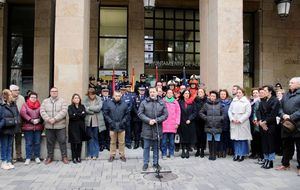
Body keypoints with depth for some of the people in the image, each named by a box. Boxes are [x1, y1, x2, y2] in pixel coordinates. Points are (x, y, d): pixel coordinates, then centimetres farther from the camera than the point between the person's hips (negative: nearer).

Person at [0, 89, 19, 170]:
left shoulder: (13, 104, 7)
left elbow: (17, 114, 13)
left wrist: (16, 122, 0)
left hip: (12, 129, 6)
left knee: (9, 146, 13)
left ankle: (9, 162, 22)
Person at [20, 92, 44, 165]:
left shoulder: (39, 105, 10)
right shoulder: (25, 105, 6)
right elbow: (23, 113, -9)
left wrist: (38, 120, -17)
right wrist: (31, 120, -17)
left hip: (38, 127, 1)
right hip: (28, 127, -1)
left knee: (37, 142, 6)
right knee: (28, 143, 2)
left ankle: (37, 157, 16)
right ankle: (28, 158, 10)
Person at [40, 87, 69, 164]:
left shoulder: (62, 101, 2)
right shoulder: (45, 101, 11)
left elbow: (64, 111, -11)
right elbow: (42, 111, 0)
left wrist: (55, 119, -20)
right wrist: (48, 119, -16)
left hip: (60, 126, -2)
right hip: (49, 126, 3)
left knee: (62, 141, 2)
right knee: (50, 142, 12)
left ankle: (64, 157, 13)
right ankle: (50, 157, 25)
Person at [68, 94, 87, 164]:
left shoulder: (82, 106, 12)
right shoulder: (70, 107, 4)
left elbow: (84, 115, -4)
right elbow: (71, 116, -12)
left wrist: (76, 115, -10)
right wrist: (80, 115, -9)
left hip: (81, 127, 2)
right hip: (73, 127, -2)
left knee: (80, 142, 4)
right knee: (73, 143, -1)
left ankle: (78, 157, 15)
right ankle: (74, 157, 8)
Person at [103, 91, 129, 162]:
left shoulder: (124, 104, 0)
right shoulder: (109, 103, -2)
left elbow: (127, 114, 5)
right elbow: (105, 113, 0)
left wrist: (123, 121, -7)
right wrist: (110, 121, -8)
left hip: (121, 126, 1)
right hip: (112, 126, 0)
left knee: (122, 142, 8)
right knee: (112, 142, 11)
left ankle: (122, 155, 21)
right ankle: (112, 155, 23)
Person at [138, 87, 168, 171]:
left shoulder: (162, 103, 2)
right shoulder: (144, 102, 0)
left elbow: (165, 115, 1)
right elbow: (140, 113, -3)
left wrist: (156, 120, -13)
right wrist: (148, 120, -14)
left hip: (157, 128, 1)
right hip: (147, 129, -1)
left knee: (156, 147, 12)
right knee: (146, 147, 8)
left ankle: (156, 163, 25)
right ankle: (145, 163, 20)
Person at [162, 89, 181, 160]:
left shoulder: (175, 102, 11)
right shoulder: (163, 101, 7)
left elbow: (178, 112, 8)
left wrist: (177, 123, 1)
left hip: (173, 124, 1)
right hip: (164, 124, -1)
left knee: (171, 140, 5)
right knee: (164, 140, -1)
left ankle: (171, 154, 15)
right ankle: (164, 154, 9)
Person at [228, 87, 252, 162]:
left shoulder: (246, 102, 0)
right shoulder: (233, 102, 12)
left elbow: (248, 112, -7)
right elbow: (229, 111, 11)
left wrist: (240, 120, -13)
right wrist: (232, 119, -5)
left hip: (243, 123, -3)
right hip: (234, 123, 4)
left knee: (243, 138, -1)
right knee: (235, 139, 5)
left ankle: (242, 154, 9)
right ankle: (236, 154, 14)